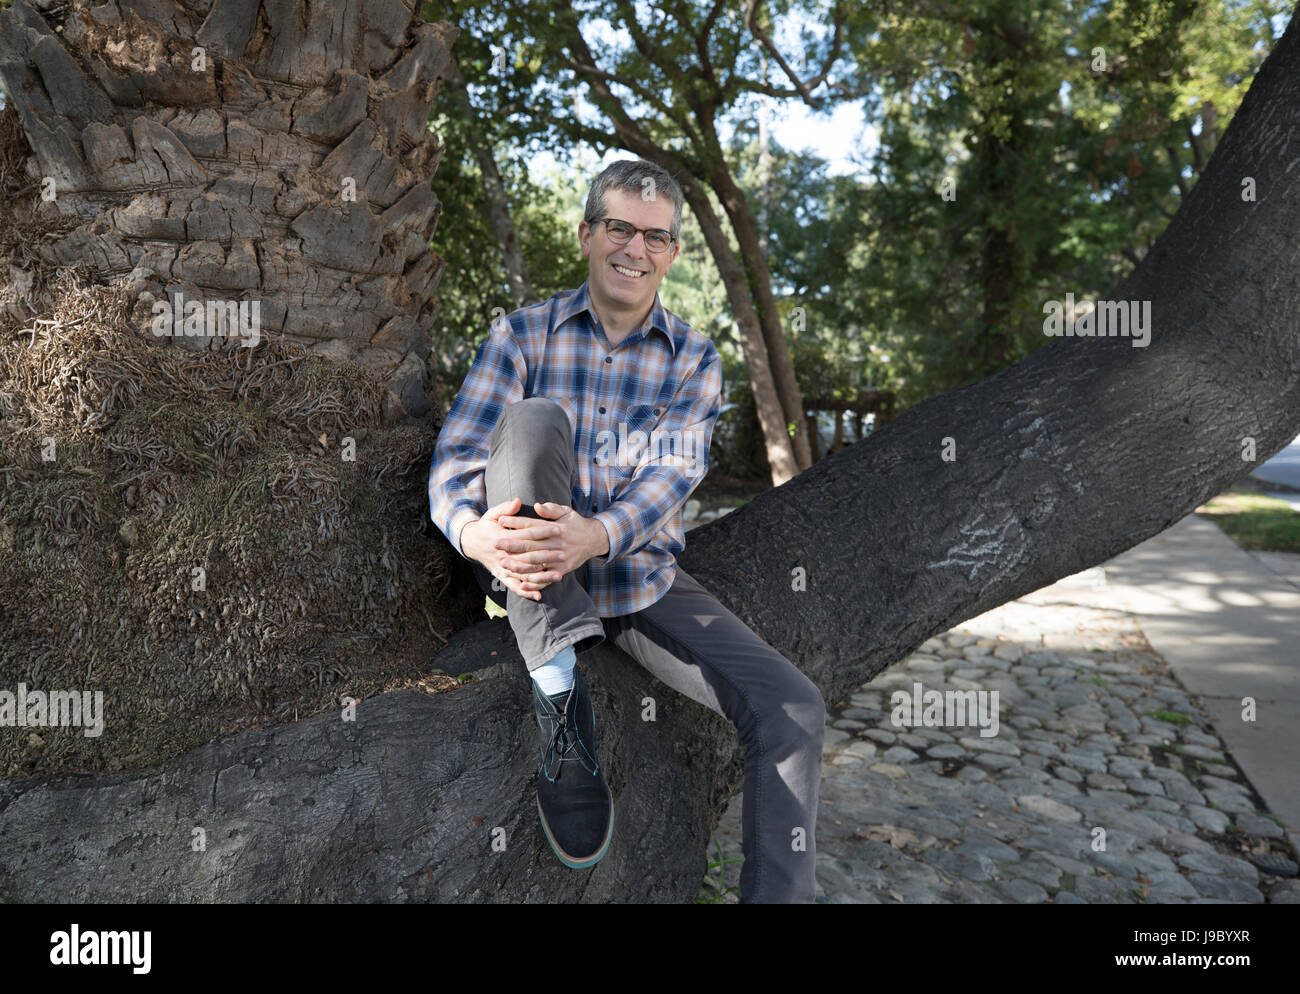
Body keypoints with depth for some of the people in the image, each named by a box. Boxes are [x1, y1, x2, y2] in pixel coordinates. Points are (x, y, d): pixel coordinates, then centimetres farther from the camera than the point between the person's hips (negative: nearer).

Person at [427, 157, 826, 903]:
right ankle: (561, 703, -29)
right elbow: (455, 458, -9)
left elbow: (673, 475, -13)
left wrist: (598, 535, -36)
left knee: (794, 711, -16)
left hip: (645, 582, 2)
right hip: (535, 581, -1)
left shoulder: (694, 359, 4)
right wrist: (475, 532, -34)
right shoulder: (523, 334, 1)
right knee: (533, 419, -30)